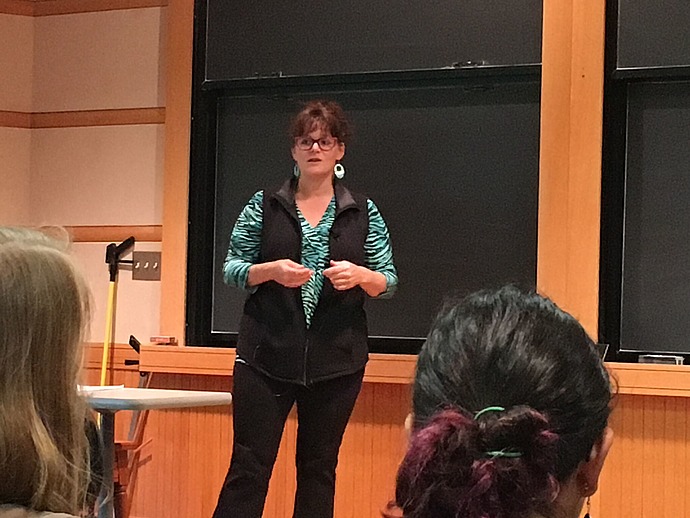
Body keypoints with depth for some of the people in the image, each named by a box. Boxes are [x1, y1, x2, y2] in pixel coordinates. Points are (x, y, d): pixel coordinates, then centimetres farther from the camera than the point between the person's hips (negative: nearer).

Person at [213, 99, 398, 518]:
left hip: (336, 360, 1)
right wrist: (270, 271, -15)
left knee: (319, 467, 9)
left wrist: (360, 275, -15)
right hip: (267, 355, -1)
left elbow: (389, 282, 6)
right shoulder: (265, 206, 5)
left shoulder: (364, 213, 6)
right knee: (250, 464, -3)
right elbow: (232, 269, 5)